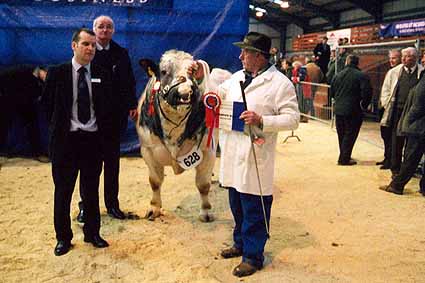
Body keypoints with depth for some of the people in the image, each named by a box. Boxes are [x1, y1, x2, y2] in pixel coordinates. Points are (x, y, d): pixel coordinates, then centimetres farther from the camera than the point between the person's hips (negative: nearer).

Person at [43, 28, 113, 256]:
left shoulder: (101, 75, 4)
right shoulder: (57, 73, -2)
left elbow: (109, 107, 12)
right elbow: (47, 103, 5)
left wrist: (103, 129, 4)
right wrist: (59, 126, 4)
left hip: (93, 139, 2)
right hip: (65, 139, -2)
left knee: (91, 190, 11)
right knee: (63, 191, 6)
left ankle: (92, 233, 25)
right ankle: (63, 238, 19)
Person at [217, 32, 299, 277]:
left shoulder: (280, 83, -9)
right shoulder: (237, 77, 12)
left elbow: (292, 119, -12)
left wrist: (261, 121, -22)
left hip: (256, 159, -7)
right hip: (233, 156, 7)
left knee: (254, 211, 3)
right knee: (237, 206, 20)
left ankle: (253, 256, 18)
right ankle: (240, 244, 39)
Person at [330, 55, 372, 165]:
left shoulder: (338, 75, 6)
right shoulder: (361, 76, -10)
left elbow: (332, 92, 11)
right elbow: (367, 93, -17)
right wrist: (364, 105, -3)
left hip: (339, 109, 5)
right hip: (353, 111, -5)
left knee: (342, 135, 16)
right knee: (350, 135, 3)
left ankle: (343, 157, 27)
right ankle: (344, 159, 3)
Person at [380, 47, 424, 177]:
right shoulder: (394, 72, 4)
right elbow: (385, 91, 10)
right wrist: (388, 106, 2)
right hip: (397, 112, 1)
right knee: (396, 141, 6)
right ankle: (395, 169, 17)